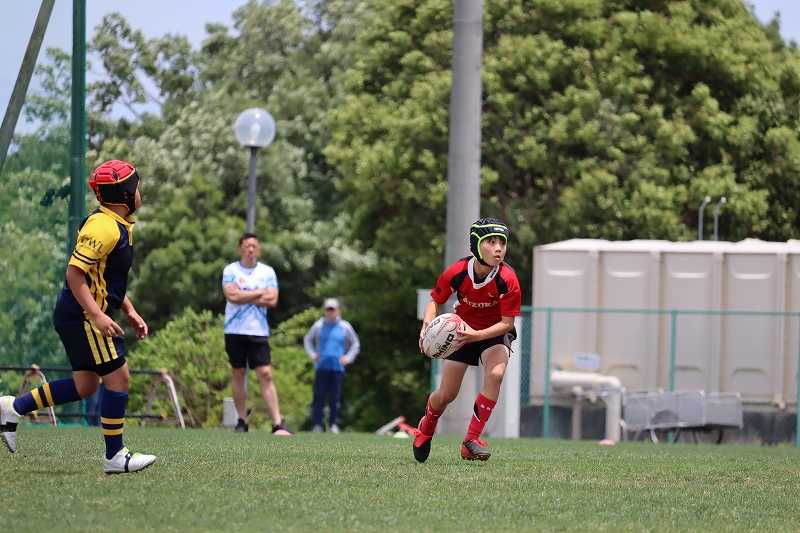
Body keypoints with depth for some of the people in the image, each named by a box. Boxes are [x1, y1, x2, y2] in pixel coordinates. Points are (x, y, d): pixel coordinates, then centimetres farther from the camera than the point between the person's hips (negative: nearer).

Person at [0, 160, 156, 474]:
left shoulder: (120, 226, 15)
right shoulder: (103, 227, -18)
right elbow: (75, 273, -24)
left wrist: (130, 312, 18)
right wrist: (97, 316, -29)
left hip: (75, 317, 11)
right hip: (82, 316, -11)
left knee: (85, 385, 13)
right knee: (117, 377, -7)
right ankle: (115, 456, -1)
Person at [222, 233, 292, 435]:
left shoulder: (267, 272, 6)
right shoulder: (230, 270, 3)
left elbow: (272, 300, -6)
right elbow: (232, 295, -13)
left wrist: (244, 297, -8)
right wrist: (260, 293, -7)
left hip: (258, 331, 0)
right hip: (235, 330, 0)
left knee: (266, 375, -9)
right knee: (238, 374, 6)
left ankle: (278, 423, -15)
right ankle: (242, 421, 16)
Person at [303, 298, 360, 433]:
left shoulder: (345, 327, 7)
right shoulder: (319, 325, 6)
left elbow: (355, 344, 18)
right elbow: (307, 340, 20)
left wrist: (348, 357, 5)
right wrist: (312, 354, 7)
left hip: (337, 367, 0)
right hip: (321, 366, 0)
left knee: (335, 398, 0)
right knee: (319, 397, -6)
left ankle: (333, 424, 6)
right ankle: (317, 424, -4)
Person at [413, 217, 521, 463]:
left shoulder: (507, 280, -29)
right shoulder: (456, 273, -25)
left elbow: (507, 323, -22)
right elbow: (435, 301, -8)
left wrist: (477, 335, -36)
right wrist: (427, 325, -28)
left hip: (495, 332, -1)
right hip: (461, 330, 1)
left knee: (495, 374, -31)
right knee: (446, 394, 2)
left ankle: (471, 441, -20)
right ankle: (426, 426, 39)